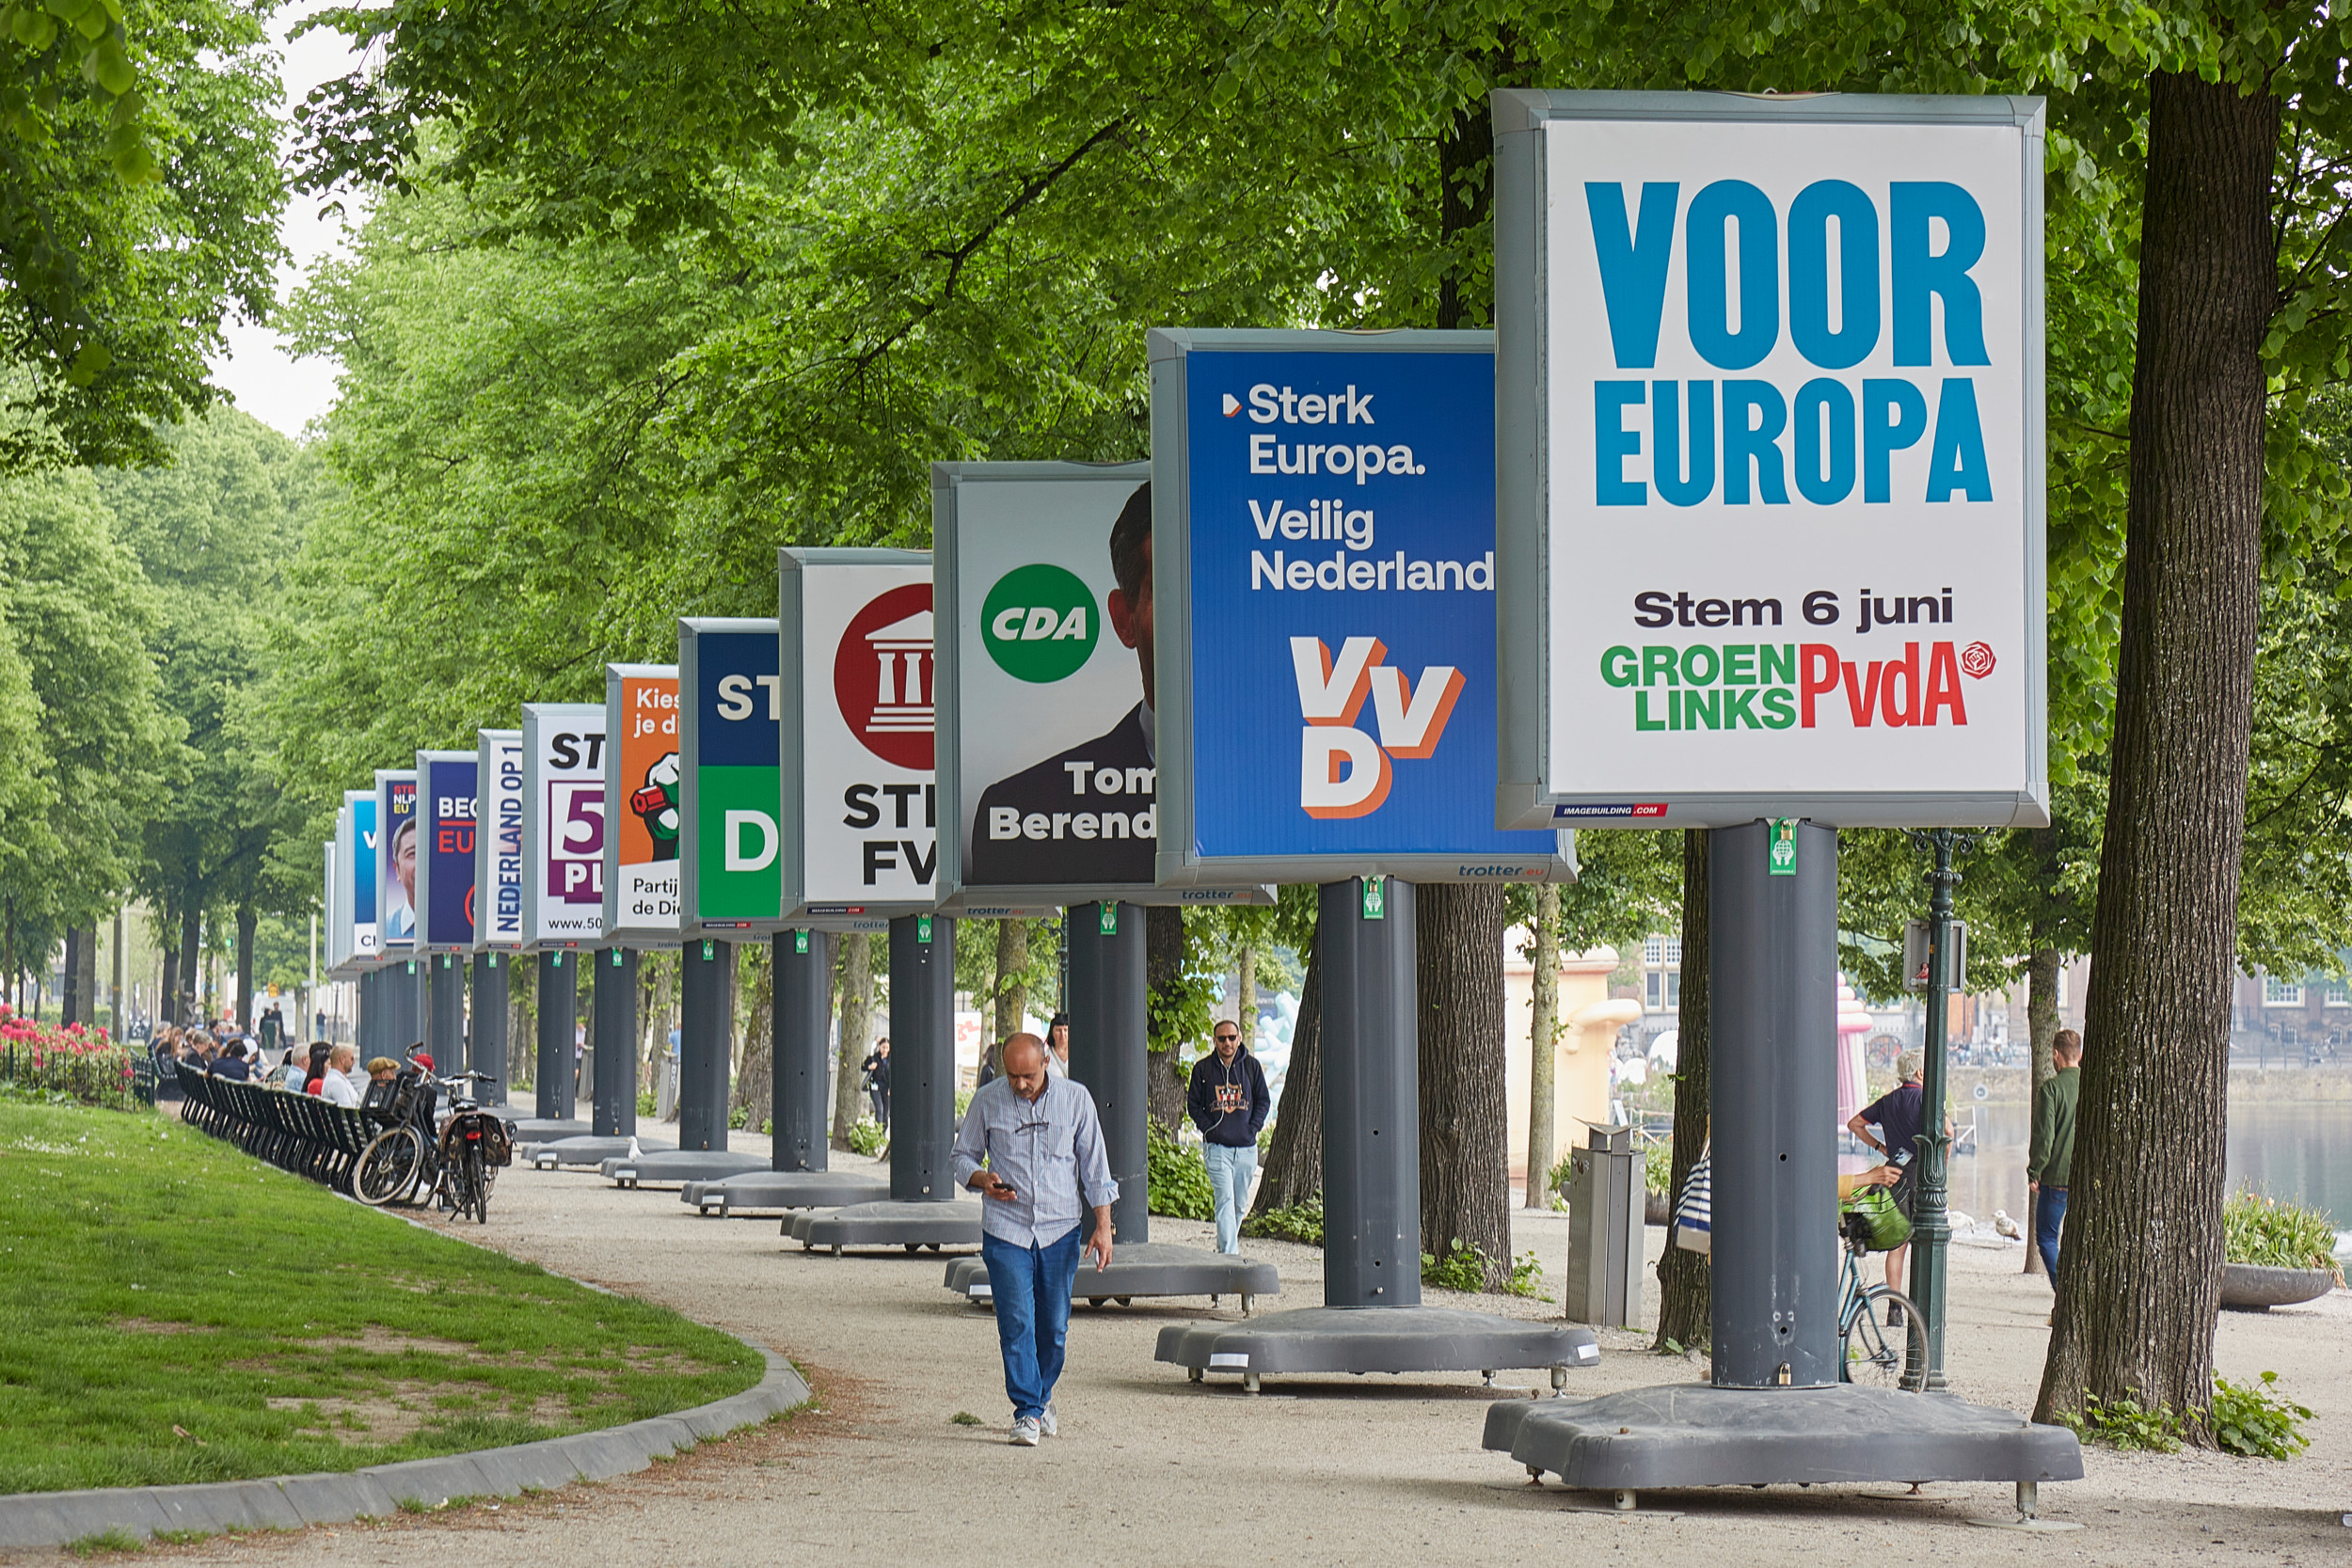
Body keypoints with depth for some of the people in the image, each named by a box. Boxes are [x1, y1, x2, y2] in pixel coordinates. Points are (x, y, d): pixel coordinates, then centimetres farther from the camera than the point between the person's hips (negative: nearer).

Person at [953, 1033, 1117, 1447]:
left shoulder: (1075, 1099, -1)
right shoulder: (987, 1102, -1)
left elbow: (1095, 1165, 5)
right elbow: (963, 1156, 10)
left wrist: (1103, 1226, 0)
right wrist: (982, 1179, -13)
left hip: (1060, 1229, 1)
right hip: (1006, 1230, -1)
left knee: (1053, 1325, 7)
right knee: (1016, 1322, -9)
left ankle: (1042, 1395, 30)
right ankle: (1027, 1413, -5)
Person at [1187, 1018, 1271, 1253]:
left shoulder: (1251, 1066, 5)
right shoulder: (1203, 1068, 1)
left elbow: (1264, 1100, 12)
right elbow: (1193, 1103, 6)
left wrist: (1253, 1127, -3)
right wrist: (1208, 1128, -8)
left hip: (1246, 1146, 3)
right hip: (1217, 1146, -3)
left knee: (1240, 1202, 11)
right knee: (1225, 1199, -15)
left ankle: (1226, 1241, 32)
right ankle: (1229, 1252, -21)